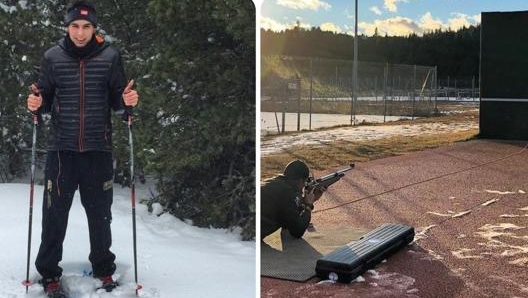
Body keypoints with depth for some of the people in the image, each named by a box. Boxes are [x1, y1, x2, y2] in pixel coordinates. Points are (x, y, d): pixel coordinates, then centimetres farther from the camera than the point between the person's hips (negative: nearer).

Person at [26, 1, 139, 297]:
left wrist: (127, 100, -15)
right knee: (55, 212, 2)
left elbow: (116, 99, 6)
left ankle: (104, 269, 26)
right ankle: (49, 273, 16)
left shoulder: (110, 56, 0)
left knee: (100, 212, 10)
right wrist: (37, 102, -13)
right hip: (62, 147, 0)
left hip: (98, 147, 0)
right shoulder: (53, 57, 2)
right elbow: (47, 98, 9)